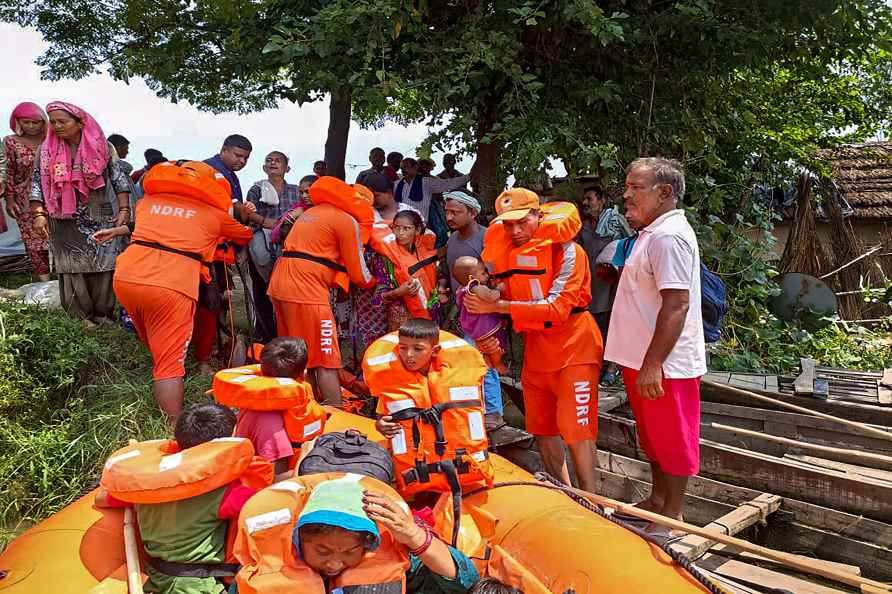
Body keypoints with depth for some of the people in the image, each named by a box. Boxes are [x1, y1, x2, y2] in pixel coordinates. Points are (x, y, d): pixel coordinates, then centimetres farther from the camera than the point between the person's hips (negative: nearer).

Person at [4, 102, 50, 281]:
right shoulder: (11, 142, 1)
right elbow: (9, 172, 3)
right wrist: (9, 199, 0)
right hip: (26, 200, 1)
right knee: (33, 238, 4)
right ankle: (43, 277, 12)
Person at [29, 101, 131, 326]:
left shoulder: (102, 147, -1)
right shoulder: (47, 150, 2)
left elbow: (119, 180, 2)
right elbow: (37, 184, 4)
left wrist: (124, 209, -5)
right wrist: (38, 214, -5)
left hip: (102, 219, -1)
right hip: (66, 222, 1)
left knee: (103, 265, 1)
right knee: (74, 267, 1)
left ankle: (103, 314, 13)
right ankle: (82, 316, 10)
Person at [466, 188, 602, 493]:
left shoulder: (566, 250, -14)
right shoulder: (504, 251, 3)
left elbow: (556, 308, -22)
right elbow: (499, 294, 14)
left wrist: (497, 306, -23)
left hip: (573, 348, -6)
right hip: (535, 350, 7)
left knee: (576, 431, -9)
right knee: (541, 430, 13)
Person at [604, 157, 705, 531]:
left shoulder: (669, 236, -19)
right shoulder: (653, 233, 15)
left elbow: (677, 305, -26)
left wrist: (653, 364, -26)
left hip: (664, 364, -10)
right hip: (644, 360, 10)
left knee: (672, 438, 4)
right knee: (653, 435, 21)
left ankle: (672, 515, 18)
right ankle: (657, 500, 36)